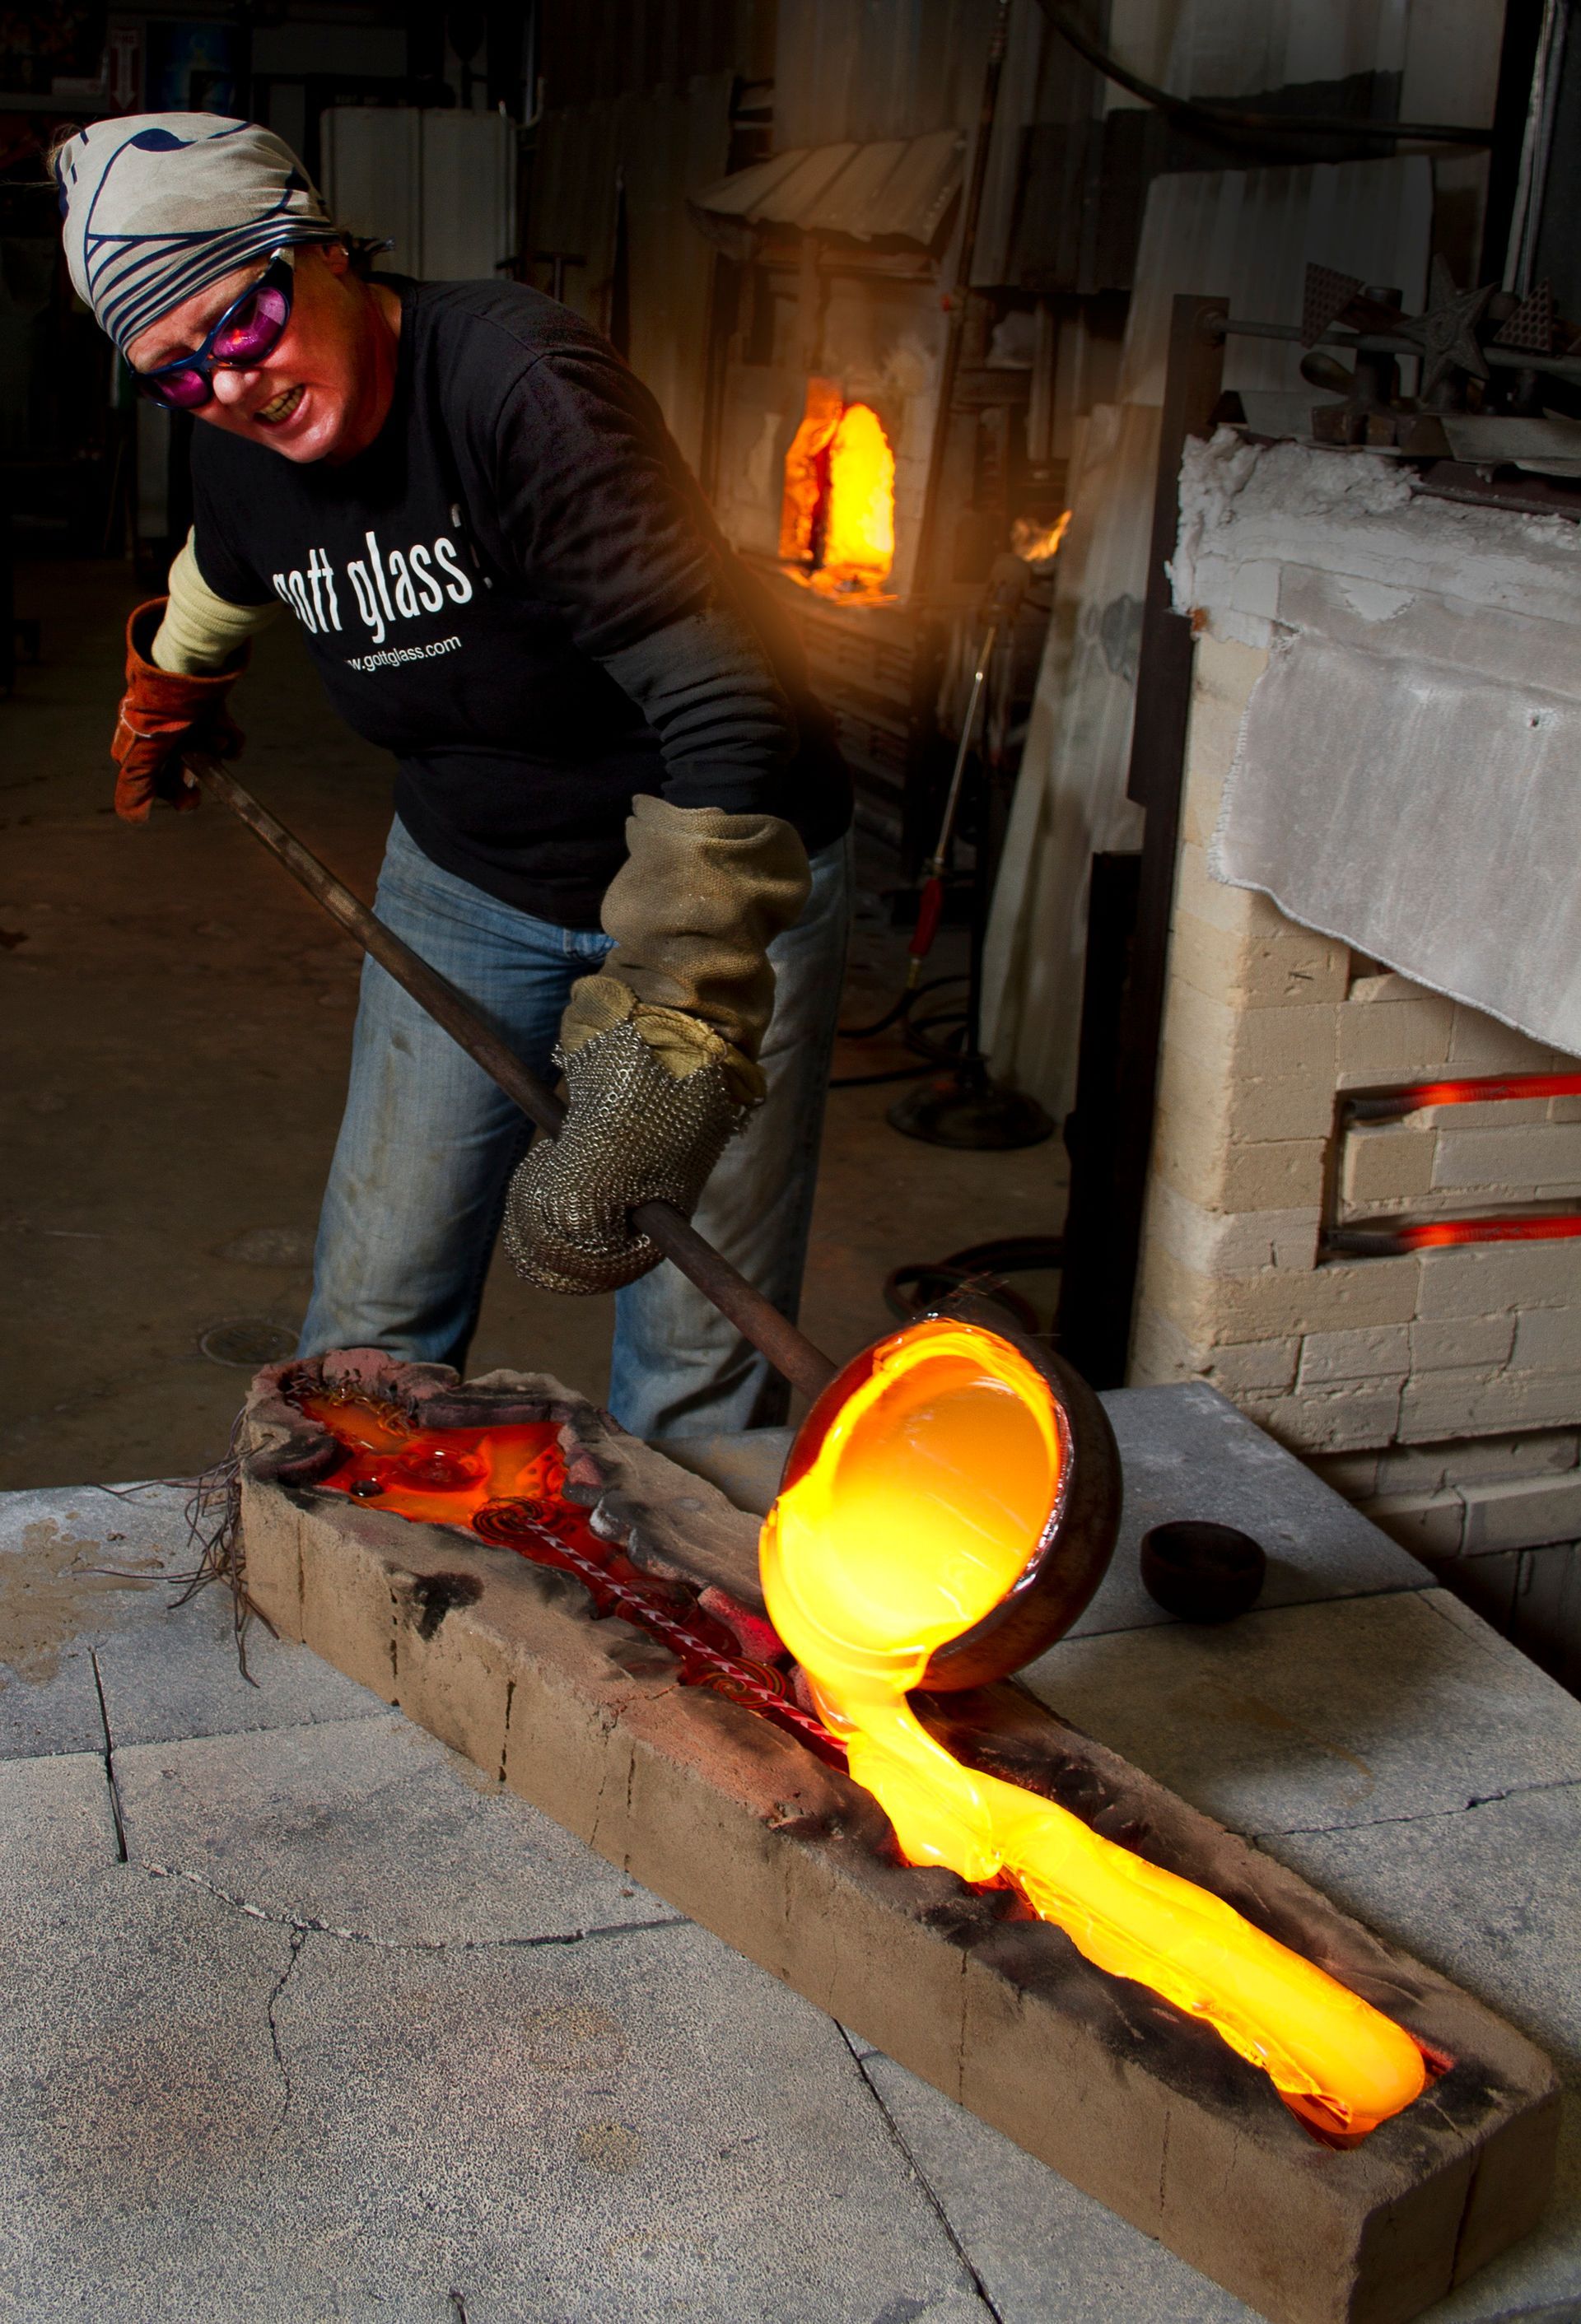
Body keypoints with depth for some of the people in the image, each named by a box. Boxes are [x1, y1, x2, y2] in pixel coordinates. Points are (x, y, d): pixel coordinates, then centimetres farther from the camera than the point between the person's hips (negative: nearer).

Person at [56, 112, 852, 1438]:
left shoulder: (520, 384, -29)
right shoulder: (238, 452, -5)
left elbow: (733, 715, -38)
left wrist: (661, 1055, -47)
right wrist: (167, 693, 44)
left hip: (730, 873, -5)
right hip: (468, 880, 6)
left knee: (700, 1361, -3)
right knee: (376, 1314, 4)